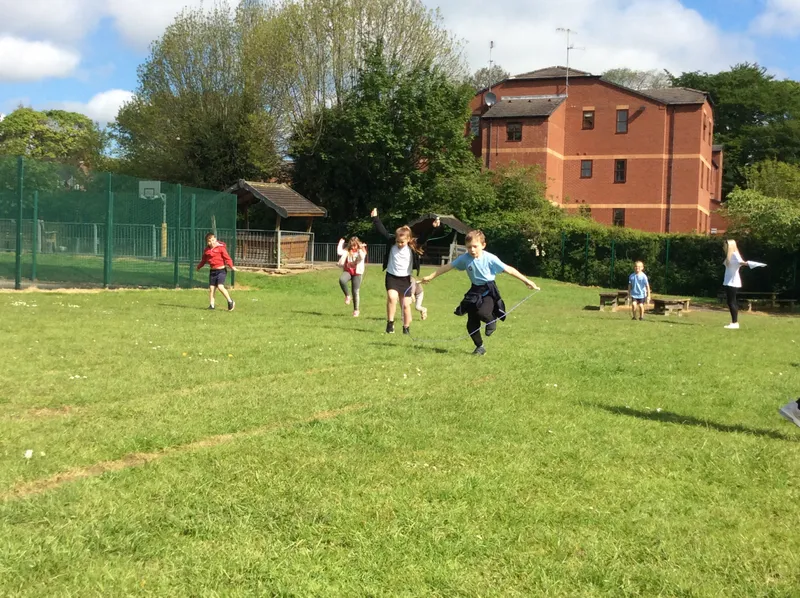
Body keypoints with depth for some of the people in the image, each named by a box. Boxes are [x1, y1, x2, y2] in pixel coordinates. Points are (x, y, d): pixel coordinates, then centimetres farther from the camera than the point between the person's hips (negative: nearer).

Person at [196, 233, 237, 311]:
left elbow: (227, 257, -11)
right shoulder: (207, 249, 9)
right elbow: (204, 259, 23)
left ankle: (230, 302, -3)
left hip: (221, 270, -6)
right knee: (211, 288, 4)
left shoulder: (221, 247, -8)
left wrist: (232, 266, -20)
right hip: (212, 271, 6)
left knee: (220, 286, -17)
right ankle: (211, 305, 10)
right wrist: (199, 266, 21)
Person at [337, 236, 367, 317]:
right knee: (341, 280, -33)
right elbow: (339, 252, -9)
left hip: (357, 273, -1)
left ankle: (356, 310, 12)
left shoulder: (361, 251, 2)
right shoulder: (347, 251, 8)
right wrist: (341, 243, 0)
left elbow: (362, 257, -20)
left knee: (356, 291, 0)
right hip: (347, 271, 1)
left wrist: (360, 249, -18)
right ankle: (347, 295, -10)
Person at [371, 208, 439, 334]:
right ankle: (390, 323, -13)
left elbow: (423, 238, -17)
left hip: (405, 278, 1)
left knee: (406, 304, 4)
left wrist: (433, 228, -30)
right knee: (392, 297, -25)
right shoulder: (392, 242, -7)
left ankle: (406, 328, 20)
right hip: (392, 276, -1)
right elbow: (383, 231, -8)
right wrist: (375, 218, -13)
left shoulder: (413, 247, -9)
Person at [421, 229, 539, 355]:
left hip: (489, 291, -4)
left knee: (482, 313, -32)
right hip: (475, 291, 4)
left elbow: (508, 269, -15)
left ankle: (492, 320, 5)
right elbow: (447, 267, 1)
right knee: (471, 324, 3)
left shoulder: (490, 258, -17)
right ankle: (480, 347, 26)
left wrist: (527, 281, -16)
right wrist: (430, 277, 5)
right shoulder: (464, 258, -8)